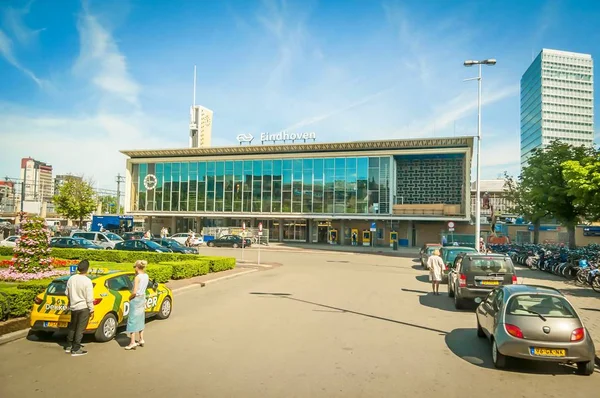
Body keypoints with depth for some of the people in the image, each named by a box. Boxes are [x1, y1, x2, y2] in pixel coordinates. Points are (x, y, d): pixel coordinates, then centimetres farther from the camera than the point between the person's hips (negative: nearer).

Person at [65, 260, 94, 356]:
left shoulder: (71, 278, -1)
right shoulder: (87, 281, -18)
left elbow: (67, 293, 10)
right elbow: (89, 298, -16)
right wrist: (91, 309, -7)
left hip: (73, 307, 6)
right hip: (83, 308, -6)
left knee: (72, 327, 21)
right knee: (80, 329, 2)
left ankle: (68, 346, 31)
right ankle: (76, 349, 6)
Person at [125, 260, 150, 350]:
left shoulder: (137, 277, -20)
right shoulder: (146, 276, 2)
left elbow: (134, 292, -23)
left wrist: (130, 297, -3)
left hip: (136, 299, -8)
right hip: (143, 298, 8)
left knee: (132, 320, 0)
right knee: (140, 319, 18)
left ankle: (132, 342, 2)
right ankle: (141, 340, 25)